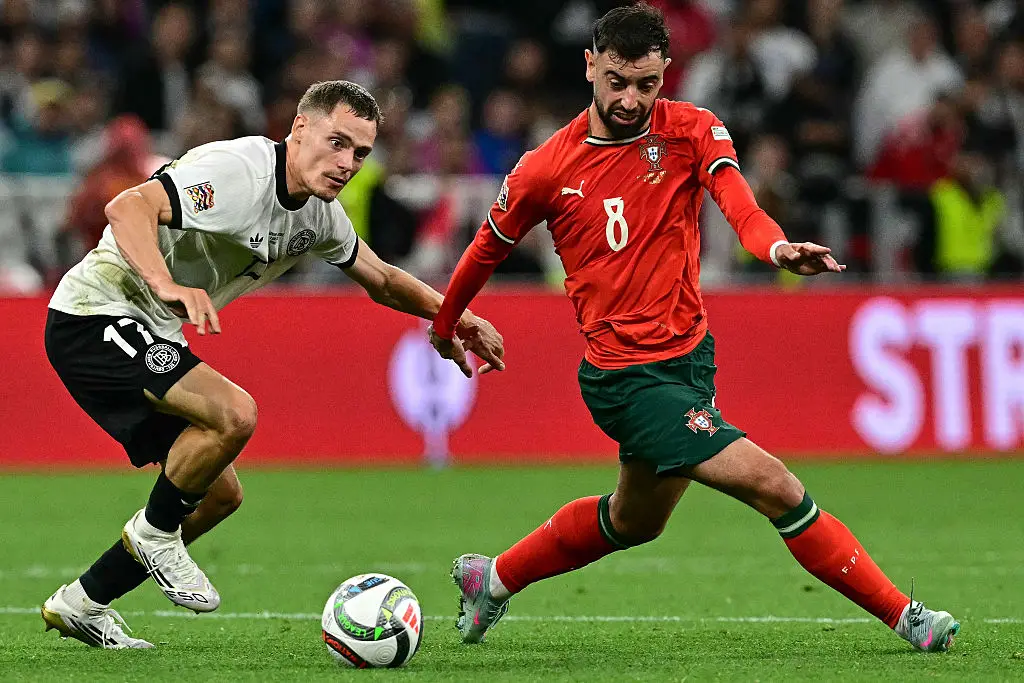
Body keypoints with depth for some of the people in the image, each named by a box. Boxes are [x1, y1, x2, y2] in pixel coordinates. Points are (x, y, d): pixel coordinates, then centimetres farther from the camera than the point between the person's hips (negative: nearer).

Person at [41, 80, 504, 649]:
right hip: (95, 318, -10)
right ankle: (155, 532, -4)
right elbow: (129, 207, -37)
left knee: (220, 494, 11)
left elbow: (380, 279, 22)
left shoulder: (319, 212, 6)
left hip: (150, 336, 10)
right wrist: (167, 286, -53)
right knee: (234, 412, -28)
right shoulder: (239, 171, -23)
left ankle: (80, 604, 20)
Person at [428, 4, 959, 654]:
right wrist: (443, 326, 23)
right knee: (772, 485, -16)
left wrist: (776, 245, -45)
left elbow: (737, 202, -23)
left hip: (690, 356, 5)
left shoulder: (692, 131, -3)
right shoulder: (546, 170, -8)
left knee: (635, 520, 26)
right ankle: (903, 613, -9)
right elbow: (489, 248, 10)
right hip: (625, 375, -5)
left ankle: (495, 578, 46)